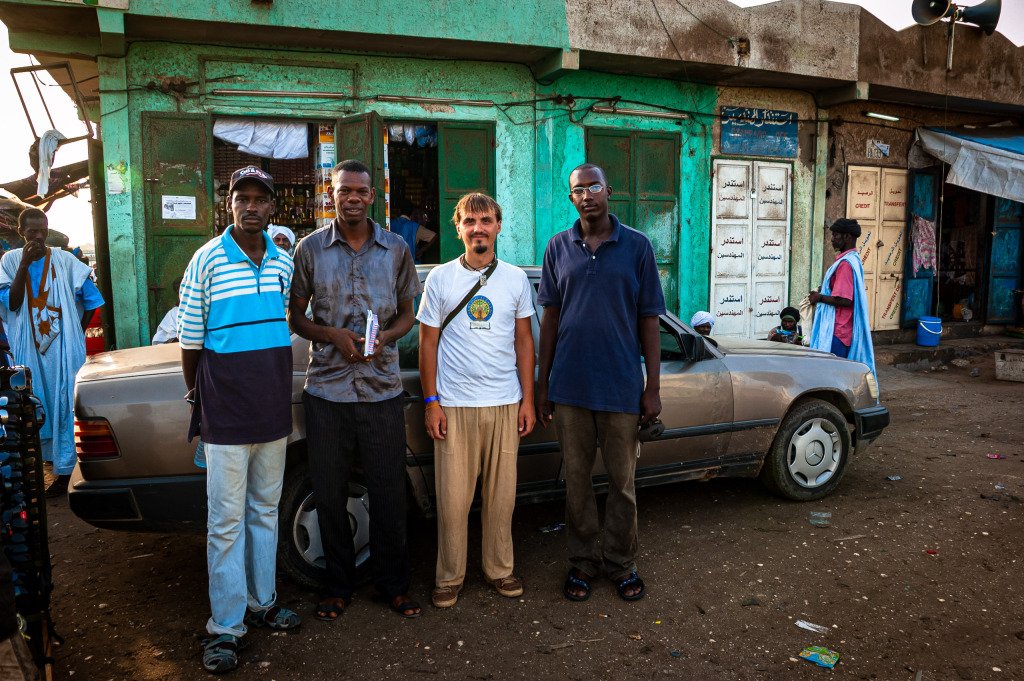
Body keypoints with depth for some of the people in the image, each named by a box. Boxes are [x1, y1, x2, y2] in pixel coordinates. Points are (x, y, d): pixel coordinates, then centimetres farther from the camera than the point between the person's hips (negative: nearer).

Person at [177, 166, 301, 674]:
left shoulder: (284, 262, 6)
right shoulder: (207, 260, -8)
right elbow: (190, 337, -3)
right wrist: (195, 393, 4)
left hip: (274, 408, 5)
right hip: (226, 411, -5)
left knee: (266, 510, 15)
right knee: (227, 518, 2)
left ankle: (261, 602, 30)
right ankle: (226, 626, 13)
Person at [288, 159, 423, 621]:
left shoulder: (396, 249, 5)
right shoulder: (311, 248, 2)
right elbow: (294, 315, 6)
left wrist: (385, 338, -10)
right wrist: (332, 335, -12)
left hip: (382, 390, 0)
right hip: (326, 390, 0)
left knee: (389, 493, 7)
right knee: (329, 495, 9)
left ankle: (393, 584, 24)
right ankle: (339, 584, 28)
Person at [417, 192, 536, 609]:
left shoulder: (515, 279, 8)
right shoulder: (440, 278, 3)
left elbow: (524, 341, 11)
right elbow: (428, 344, 3)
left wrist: (528, 399, 5)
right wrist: (431, 402, -3)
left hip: (504, 403, 2)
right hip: (453, 404, -1)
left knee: (501, 495, 8)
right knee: (453, 498, 1)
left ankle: (499, 569, 25)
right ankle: (449, 577, 18)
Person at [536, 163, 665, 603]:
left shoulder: (636, 246, 0)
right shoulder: (559, 247, 5)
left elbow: (648, 320, 0)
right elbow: (550, 317, 8)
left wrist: (653, 387, -3)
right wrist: (542, 384, 6)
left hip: (622, 386, -1)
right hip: (570, 385, 2)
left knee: (622, 481, 9)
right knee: (576, 479, 11)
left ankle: (621, 564, 27)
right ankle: (582, 562, 27)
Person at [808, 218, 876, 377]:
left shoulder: (845, 263, -18)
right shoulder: (853, 259, 15)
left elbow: (844, 300, -24)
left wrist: (820, 297, -11)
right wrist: (823, 292, 14)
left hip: (837, 330, -10)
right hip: (843, 329, 10)